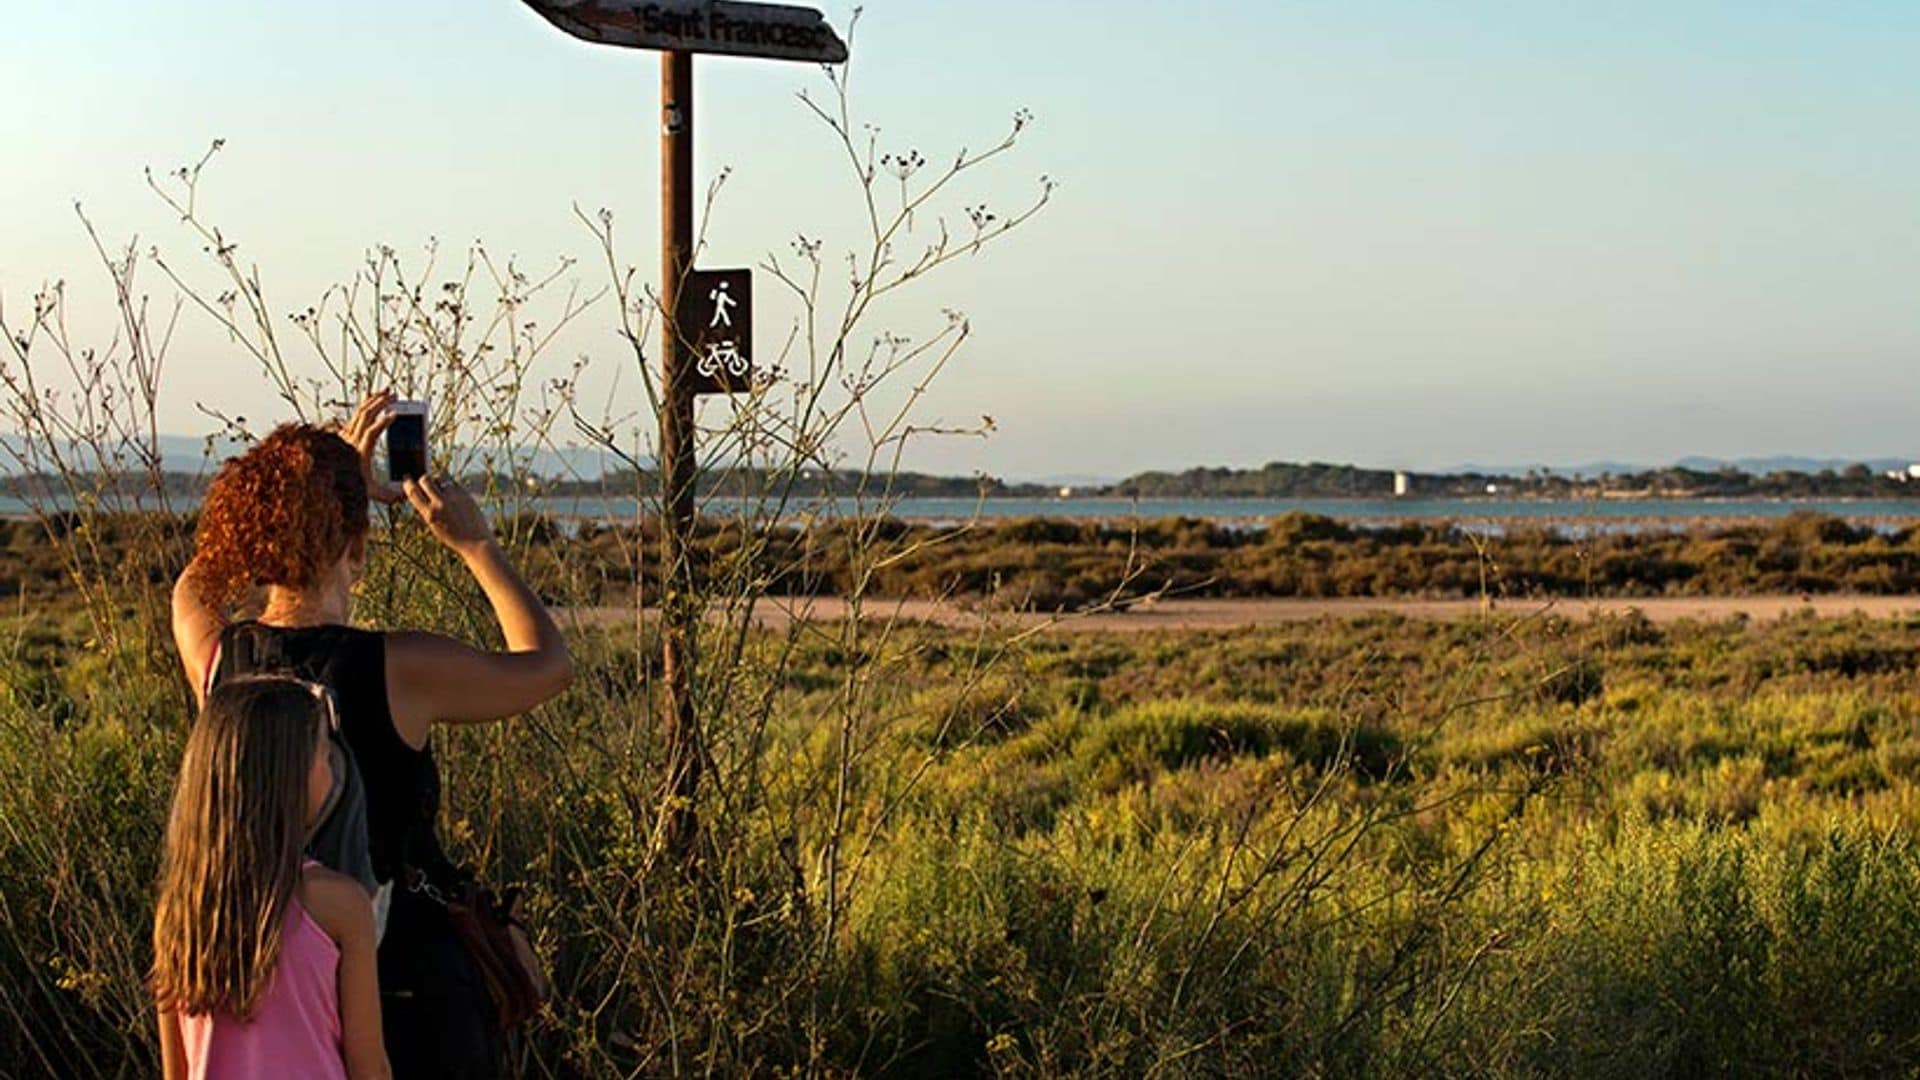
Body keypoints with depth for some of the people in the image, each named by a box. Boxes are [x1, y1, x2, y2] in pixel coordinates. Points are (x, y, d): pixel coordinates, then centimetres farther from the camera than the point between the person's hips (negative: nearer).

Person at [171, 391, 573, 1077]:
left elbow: (197, 584, 21)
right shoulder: (403, 670, -19)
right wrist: (475, 544, 8)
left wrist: (338, 485, 22)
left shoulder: (215, 657, -6)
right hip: (407, 976, -5)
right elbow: (549, 664, 0)